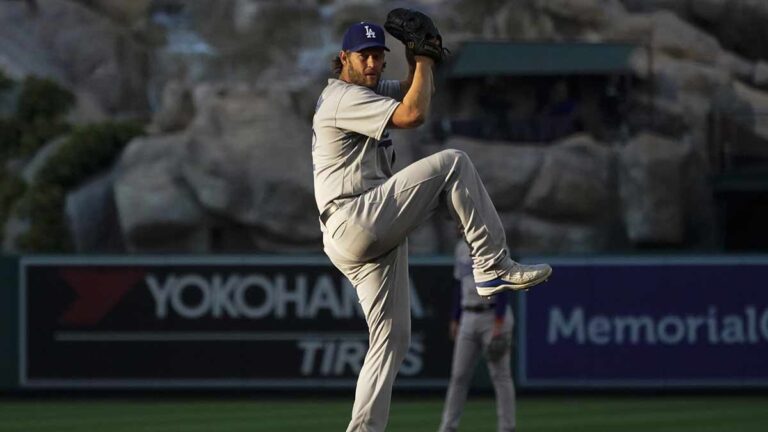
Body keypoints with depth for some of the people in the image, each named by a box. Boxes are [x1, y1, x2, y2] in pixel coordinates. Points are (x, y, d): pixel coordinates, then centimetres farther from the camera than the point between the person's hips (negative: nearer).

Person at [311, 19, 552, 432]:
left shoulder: (370, 90, 23)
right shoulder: (344, 97, -8)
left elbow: (417, 89, 29)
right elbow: (412, 114, -20)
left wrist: (420, 59, 9)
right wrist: (423, 62, -6)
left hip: (373, 239, 10)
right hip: (355, 223, -10)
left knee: (392, 338, 7)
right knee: (452, 163, -16)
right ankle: (493, 267, -18)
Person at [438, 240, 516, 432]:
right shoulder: (462, 248, 13)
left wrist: (498, 324, -21)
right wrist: (455, 320, 16)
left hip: (493, 316, -7)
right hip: (468, 320, 7)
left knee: (500, 375, -3)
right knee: (458, 375, 5)